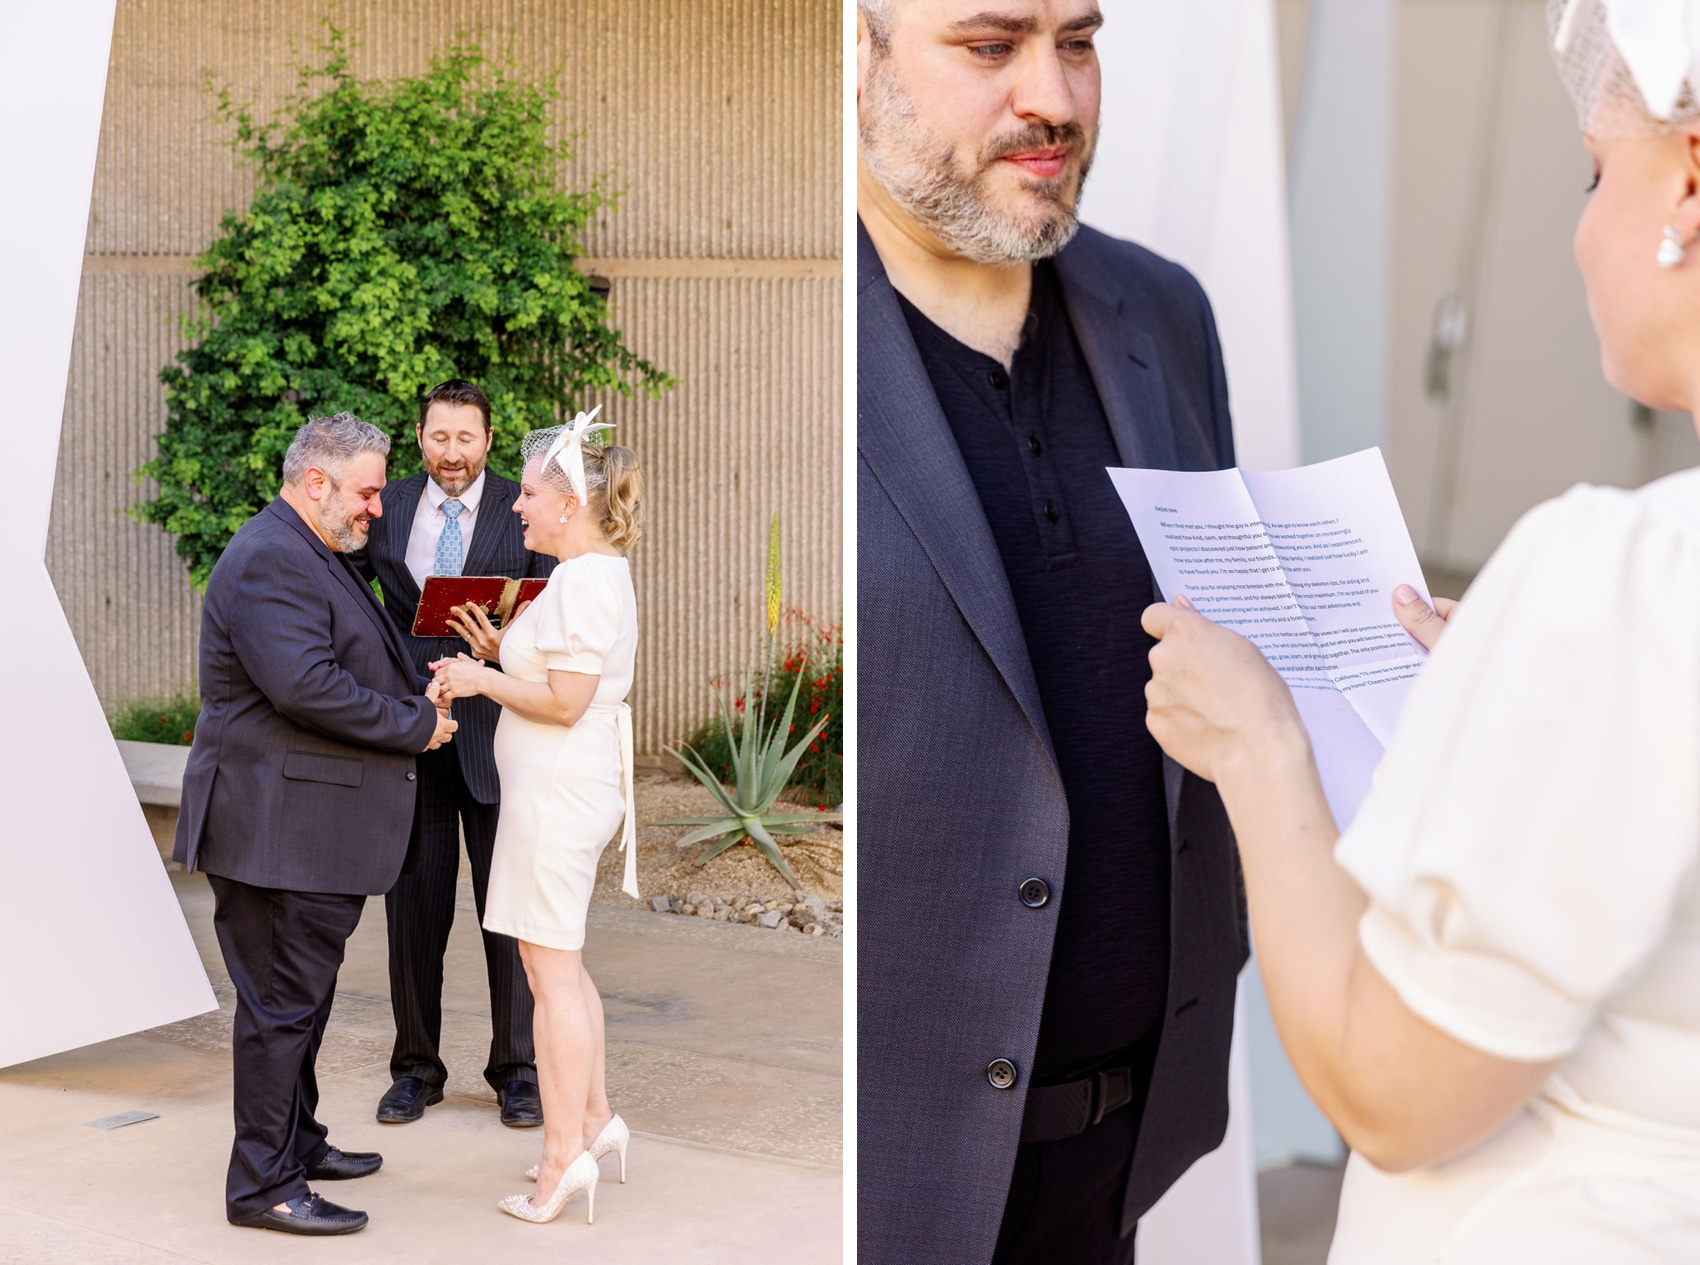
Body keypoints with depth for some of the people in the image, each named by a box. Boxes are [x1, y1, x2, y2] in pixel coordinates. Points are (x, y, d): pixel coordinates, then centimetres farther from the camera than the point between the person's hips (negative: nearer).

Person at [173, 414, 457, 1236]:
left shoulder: (313, 555, 18)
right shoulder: (271, 561, -18)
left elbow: (347, 668, 26)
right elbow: (305, 686, -27)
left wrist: (416, 696, 8)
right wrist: (415, 725, -17)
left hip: (313, 827, 11)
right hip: (277, 826, -11)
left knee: (304, 992, 19)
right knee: (281, 1001, -6)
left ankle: (296, 1143, 32)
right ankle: (262, 1184, 1)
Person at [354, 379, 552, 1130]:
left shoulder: (527, 514, -2)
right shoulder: (387, 510, 6)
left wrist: (504, 648, -25)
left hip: (494, 735, -2)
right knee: (413, 909, 8)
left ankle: (518, 1072, 16)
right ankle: (416, 1068, 20)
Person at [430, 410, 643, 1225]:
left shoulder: (581, 581, -19)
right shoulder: (603, 572, 13)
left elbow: (564, 702, -22)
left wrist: (482, 679, -10)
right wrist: (488, 670, 12)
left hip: (558, 789, -11)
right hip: (573, 785, 11)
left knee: (551, 969, -5)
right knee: (560, 966, 19)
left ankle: (565, 1152, -1)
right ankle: (595, 1117, 28)